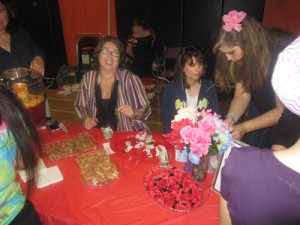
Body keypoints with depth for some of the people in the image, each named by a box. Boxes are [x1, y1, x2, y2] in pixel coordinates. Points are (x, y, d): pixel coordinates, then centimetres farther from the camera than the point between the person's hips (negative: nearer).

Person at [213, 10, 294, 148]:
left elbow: (283, 110, -23)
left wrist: (245, 127, -29)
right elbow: (242, 96, -10)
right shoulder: (241, 57, -16)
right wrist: (231, 118, -28)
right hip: (259, 109, 4)